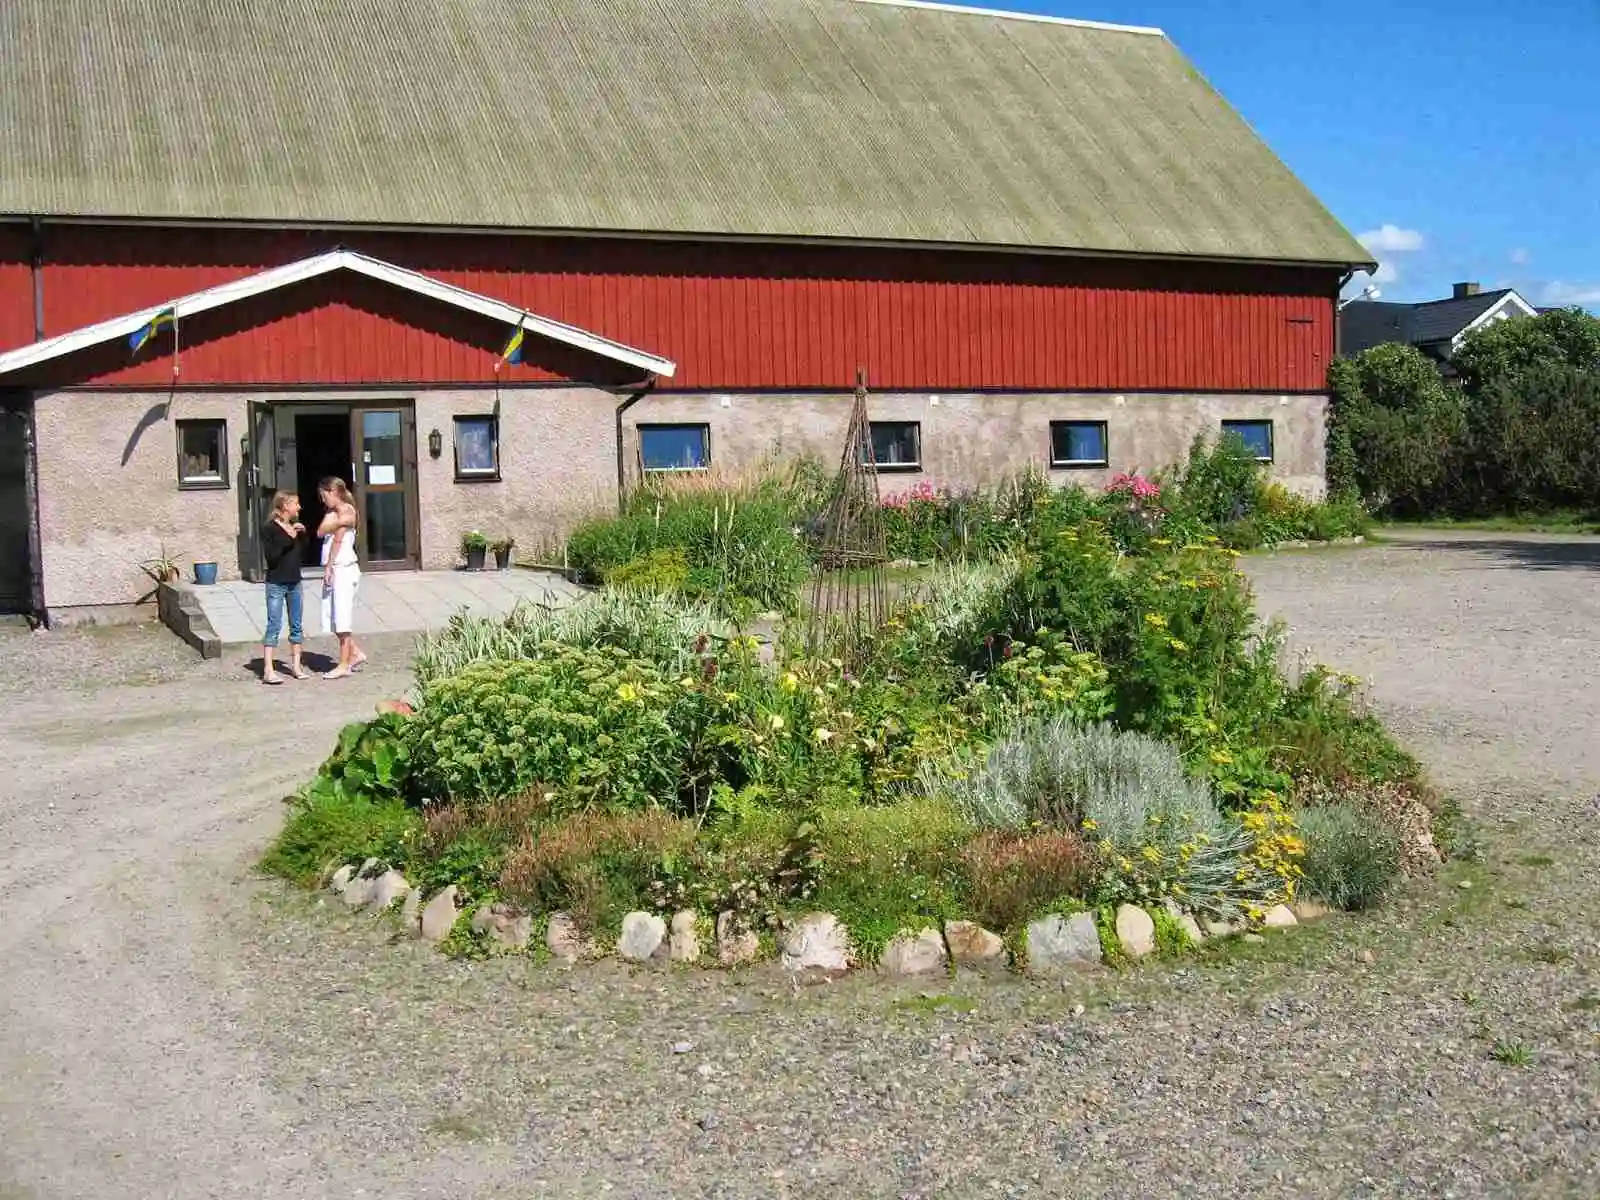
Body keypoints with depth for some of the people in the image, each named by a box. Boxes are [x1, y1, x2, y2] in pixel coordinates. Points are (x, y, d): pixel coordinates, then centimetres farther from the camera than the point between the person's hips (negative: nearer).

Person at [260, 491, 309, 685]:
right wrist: (286, 540, -22)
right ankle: (268, 670, -8)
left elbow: (303, 555, 11)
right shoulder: (269, 529, -10)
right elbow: (269, 557, -17)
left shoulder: (295, 527, 10)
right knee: (274, 625, -8)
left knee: (296, 625, 10)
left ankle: (296, 665, 20)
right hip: (276, 584, -7)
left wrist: (302, 536, -1)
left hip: (294, 582, 7)